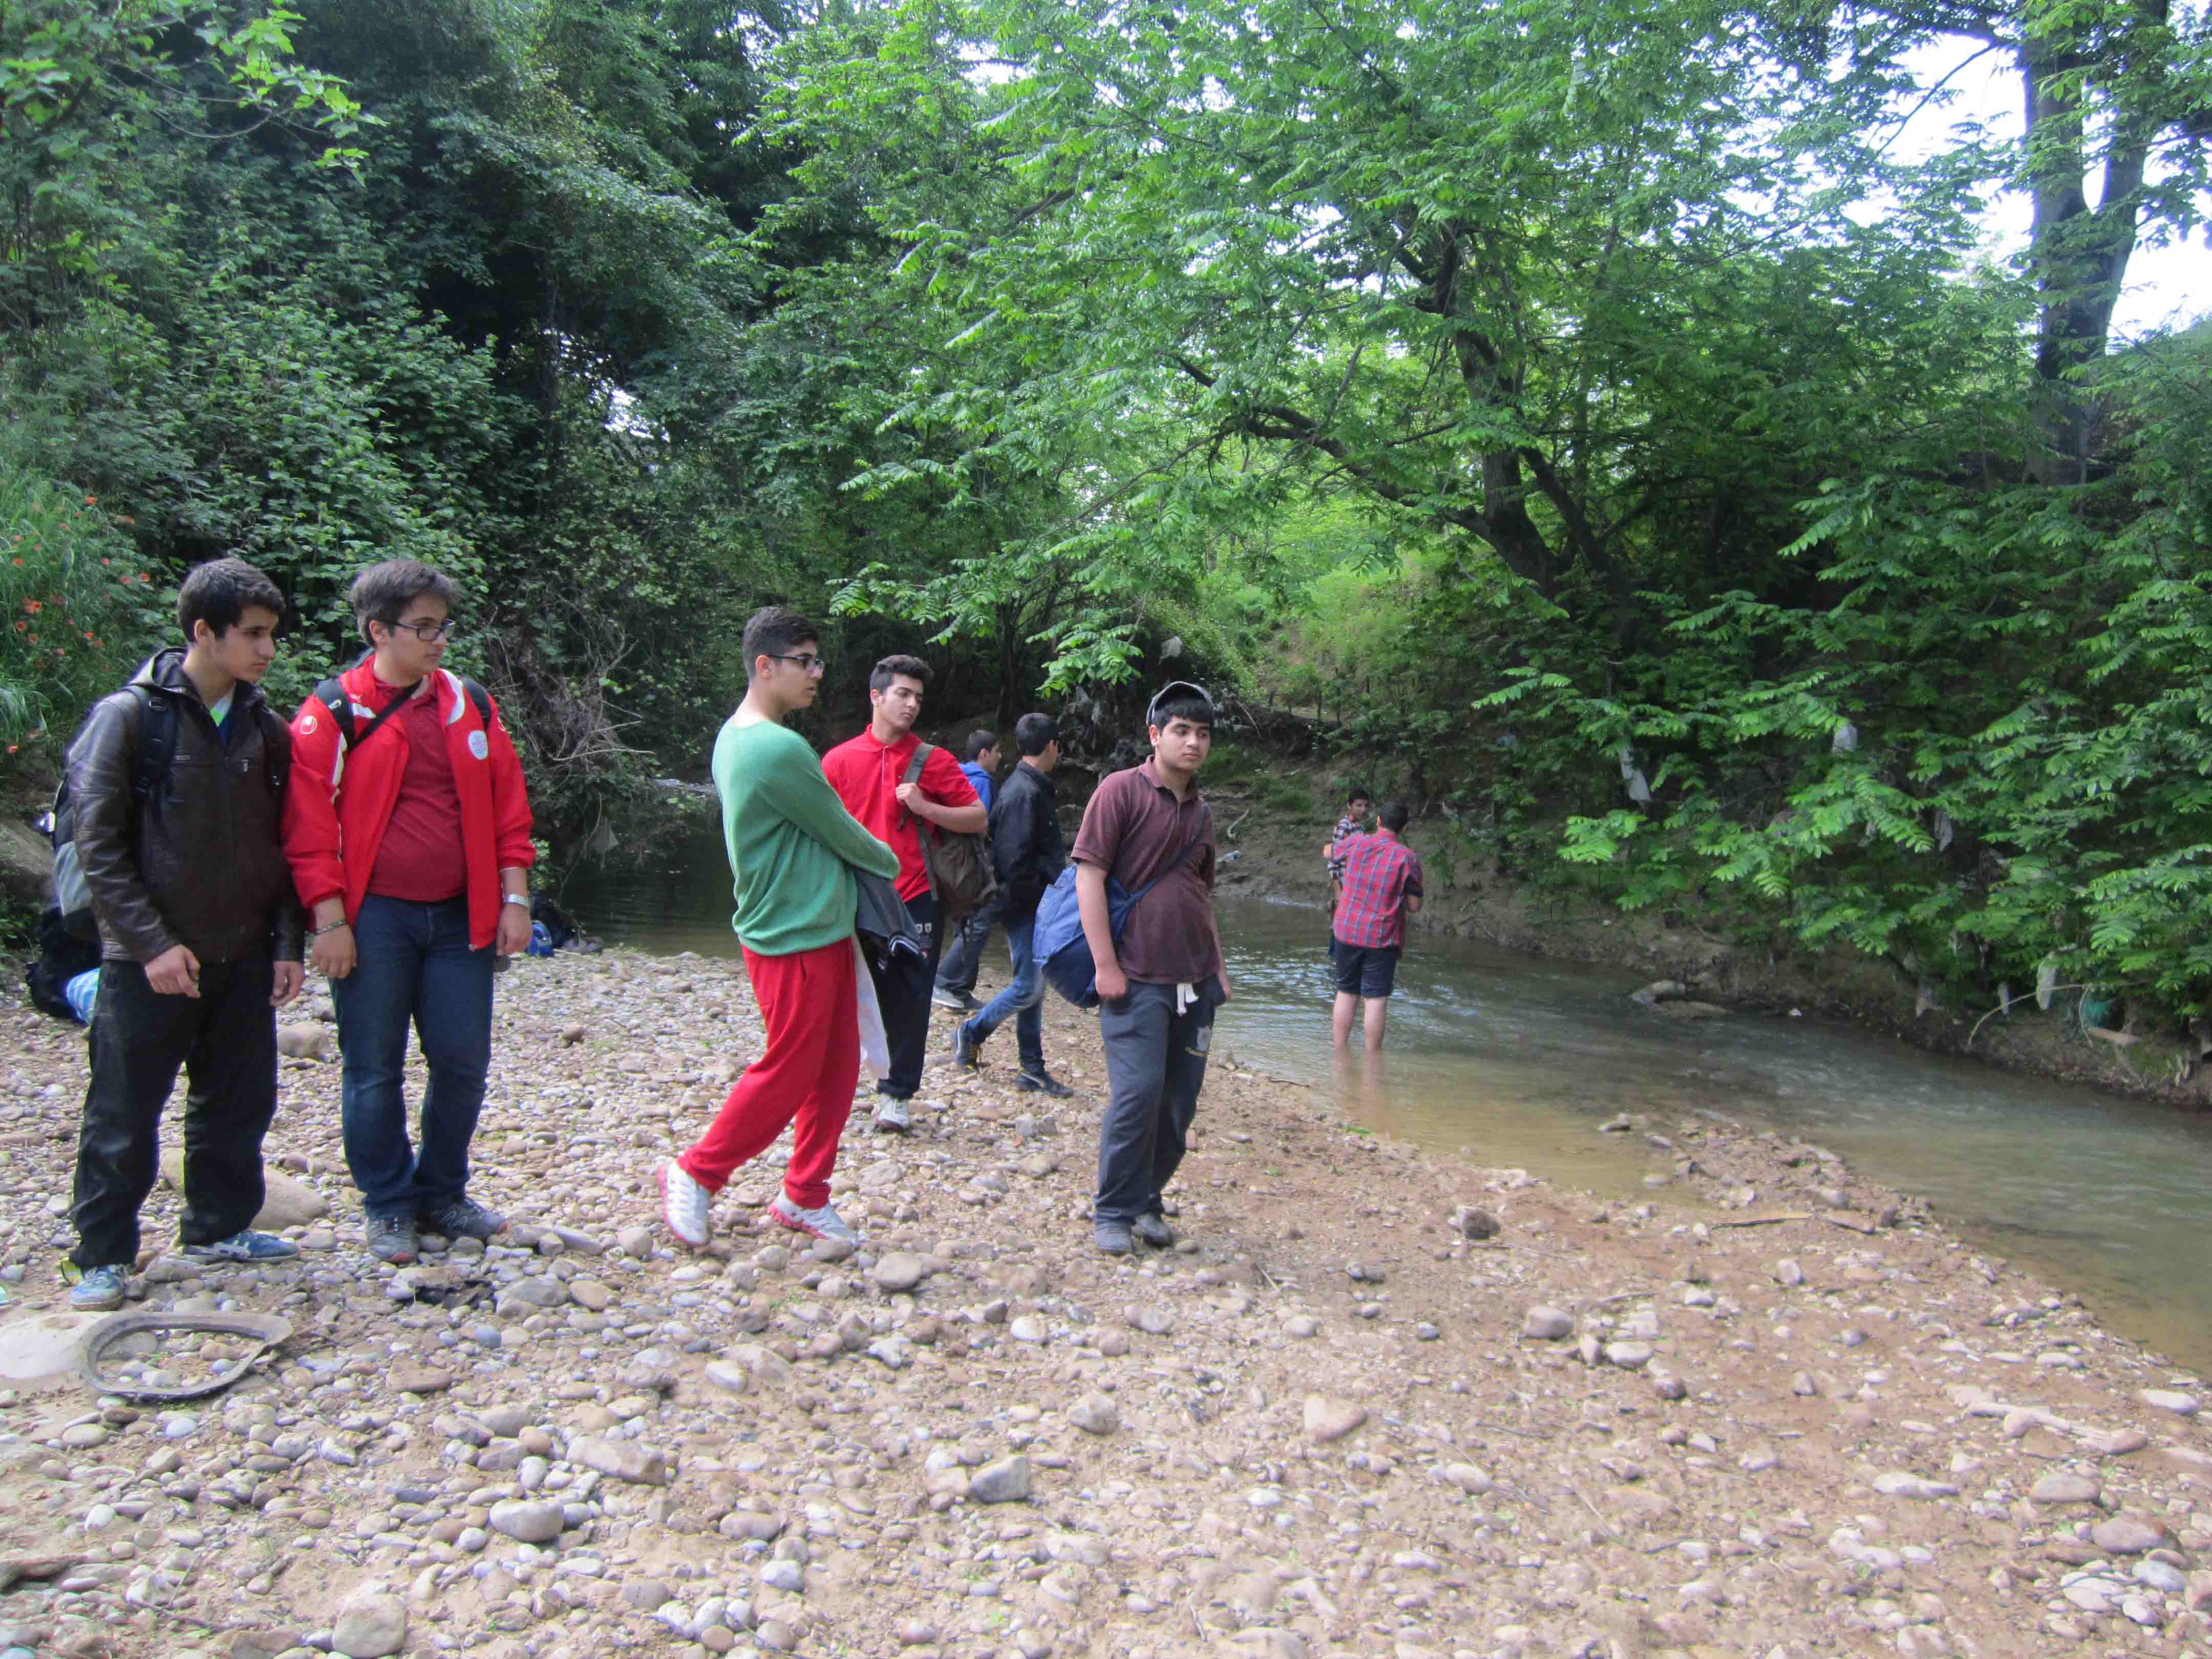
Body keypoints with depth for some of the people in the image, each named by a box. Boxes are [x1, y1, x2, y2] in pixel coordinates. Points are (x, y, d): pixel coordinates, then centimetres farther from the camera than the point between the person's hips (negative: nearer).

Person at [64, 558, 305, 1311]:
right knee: (123, 1115, 4)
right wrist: (151, 942, -16)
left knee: (238, 1105, 12)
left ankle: (218, 1227, 29)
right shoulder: (130, 716, -9)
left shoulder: (264, 728, 7)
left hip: (242, 958, 5)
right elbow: (98, 844, -11)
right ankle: (103, 1255, 18)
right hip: (147, 961, -5)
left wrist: (286, 943, 4)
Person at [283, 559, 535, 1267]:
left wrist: (514, 898, 4)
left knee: (463, 1061, 7)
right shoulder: (333, 714, -4)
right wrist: (330, 920, -10)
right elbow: (309, 824, -6)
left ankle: (442, 1194, 26)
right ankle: (388, 1208, 21)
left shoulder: (470, 704, 8)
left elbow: (507, 805, 10)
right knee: (374, 1069, 5)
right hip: (374, 917, -3)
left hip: (459, 917, 4)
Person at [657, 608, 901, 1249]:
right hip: (795, 938, -10)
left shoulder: (736, 736, 10)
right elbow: (844, 834, -11)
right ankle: (697, 1174, 19)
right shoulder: (779, 749, -22)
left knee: (836, 1069, 13)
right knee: (787, 1075, 2)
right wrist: (888, 862, 8)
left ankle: (805, 1197, 24)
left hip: (822, 930, 10)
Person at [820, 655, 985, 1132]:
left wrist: (924, 807, -12)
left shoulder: (934, 761, 3)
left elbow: (978, 819, 1)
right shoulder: (839, 760, 4)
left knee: (909, 1002, 4)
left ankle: (896, 1094, 17)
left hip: (914, 901, 0)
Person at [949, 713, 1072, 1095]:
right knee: (1029, 987, -6)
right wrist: (1040, 899, -16)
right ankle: (972, 1032, 13)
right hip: (1026, 908, -10)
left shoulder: (1036, 789, 13)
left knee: (1033, 987, 12)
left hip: (1037, 909, 10)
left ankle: (1033, 1070, 17)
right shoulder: (1024, 794, -19)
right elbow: (1015, 861, -23)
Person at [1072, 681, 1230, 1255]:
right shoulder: (1122, 791, -5)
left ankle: (1147, 1202, 23)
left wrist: (1218, 966, 19)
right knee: (1138, 1093, -11)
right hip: (1136, 978, -7)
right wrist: (1106, 965, -14)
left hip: (1194, 982, 7)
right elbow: (1089, 877, -10)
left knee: (1180, 1101, 8)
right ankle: (1113, 1212, 5)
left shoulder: (1202, 812, 16)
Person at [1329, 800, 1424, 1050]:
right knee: (1377, 998, 0)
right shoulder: (1408, 858, -11)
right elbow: (1414, 906, -8)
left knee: (1346, 993, 14)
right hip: (1382, 939, -3)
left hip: (1347, 932, 3)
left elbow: (1331, 853, 22)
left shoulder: (1355, 843, -1)